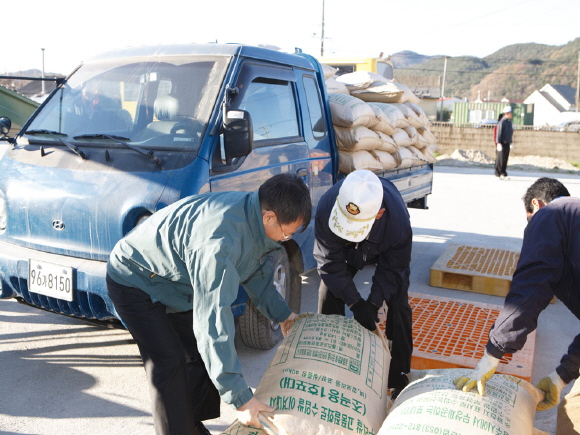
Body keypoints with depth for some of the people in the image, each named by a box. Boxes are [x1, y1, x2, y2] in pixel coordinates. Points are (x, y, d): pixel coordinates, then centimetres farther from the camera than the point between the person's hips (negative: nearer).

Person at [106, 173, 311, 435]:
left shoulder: (252, 215, -13)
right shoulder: (220, 241, -42)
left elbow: (257, 271, 9)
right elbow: (212, 320, -42)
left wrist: (281, 312, 8)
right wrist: (239, 397, -39)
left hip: (175, 285, 9)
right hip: (135, 283, -8)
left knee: (203, 355, 10)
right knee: (168, 365, -13)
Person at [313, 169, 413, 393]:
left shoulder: (398, 219, -43)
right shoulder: (326, 207, -42)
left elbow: (392, 269, -23)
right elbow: (329, 262, -29)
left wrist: (373, 303, -29)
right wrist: (355, 302, -31)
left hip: (387, 250, -1)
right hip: (344, 251, 1)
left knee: (398, 304, -10)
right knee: (328, 299, -4)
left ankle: (399, 375, 5)